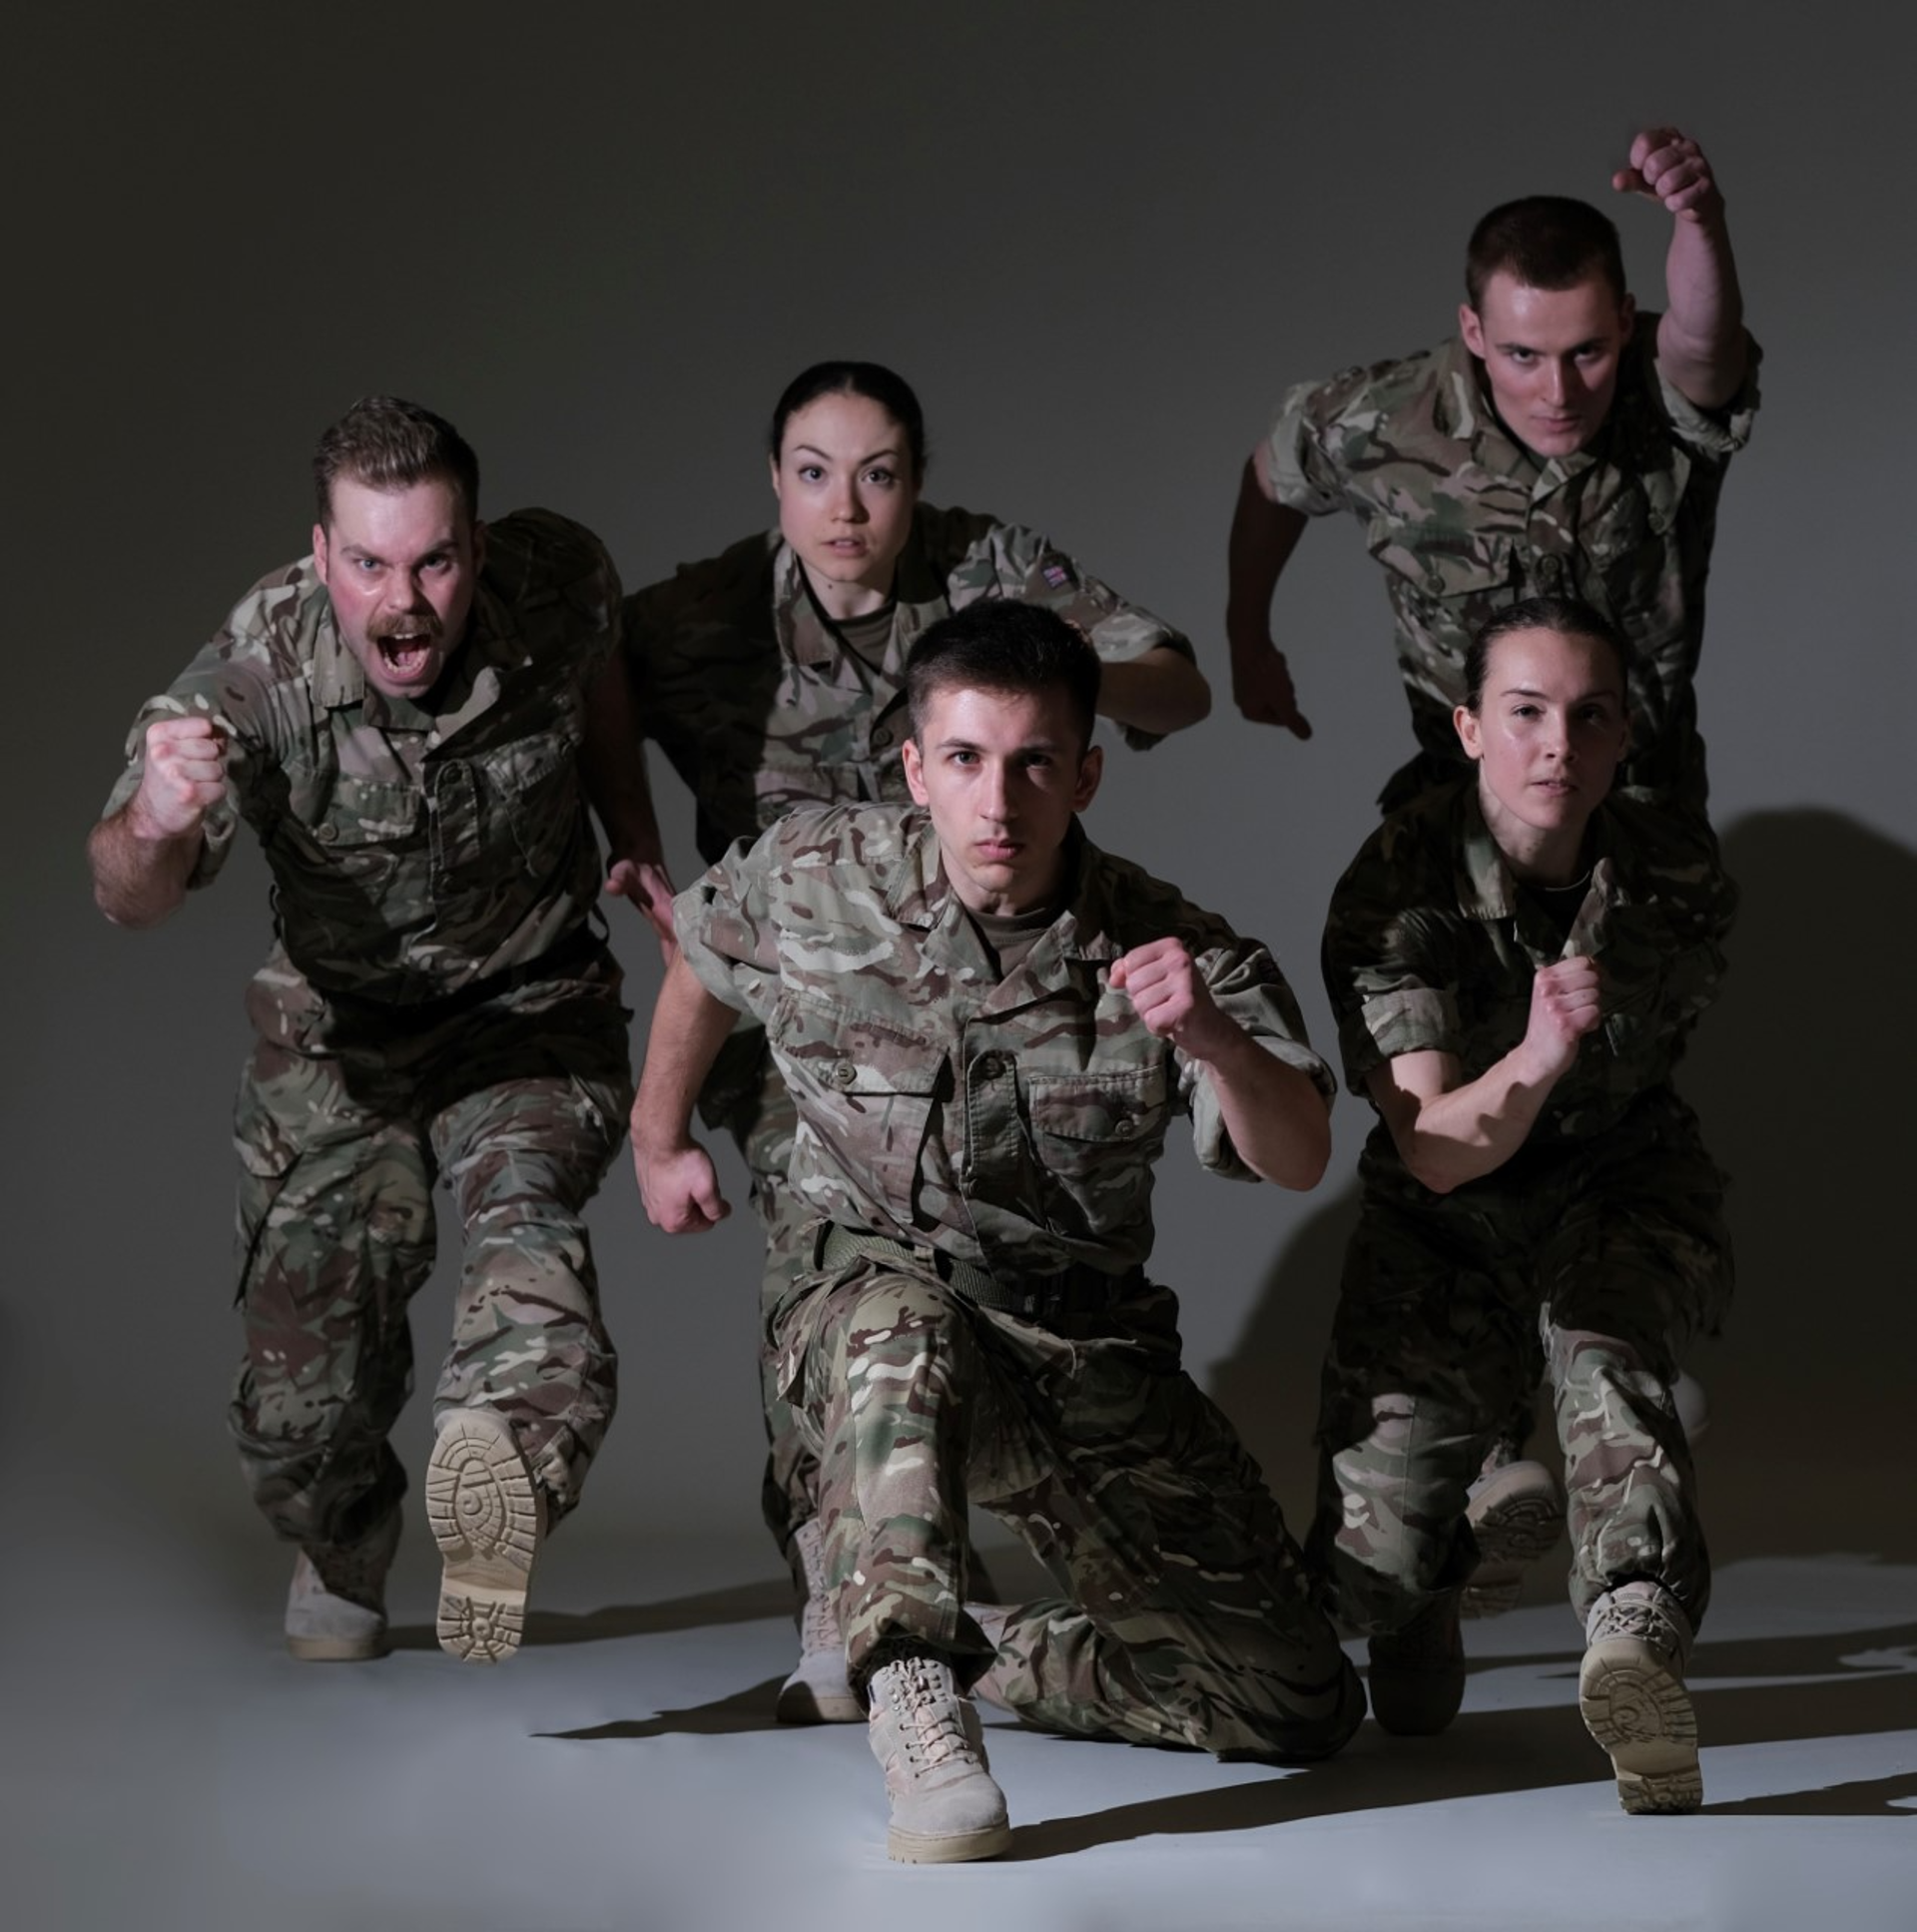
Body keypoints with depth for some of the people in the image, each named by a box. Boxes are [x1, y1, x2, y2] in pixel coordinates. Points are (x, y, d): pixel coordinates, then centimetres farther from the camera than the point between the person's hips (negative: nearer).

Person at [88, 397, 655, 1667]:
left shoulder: (556, 585, -21)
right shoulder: (252, 680, -30)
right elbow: (131, 901, -41)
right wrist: (151, 824, -63)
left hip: (531, 1003, 0)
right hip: (340, 1026, 0)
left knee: (524, 1195, -32)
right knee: (304, 1402, 2)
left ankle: (508, 1456, -58)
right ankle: (344, 1560, 34)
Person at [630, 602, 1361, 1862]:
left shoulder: (1169, 949, -10)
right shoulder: (810, 880, -8)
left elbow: (1297, 1164, -23)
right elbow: (705, 963, 16)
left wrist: (1211, 1038, -42)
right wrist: (660, 1139, 25)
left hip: (1095, 1358, 2)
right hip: (868, 1320, -2)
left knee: (1299, 1709, 2)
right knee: (903, 1316, -43)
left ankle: (1002, 1659, 25)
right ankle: (915, 1700, -41)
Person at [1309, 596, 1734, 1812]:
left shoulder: (1677, 865, -11)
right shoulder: (1395, 891, -21)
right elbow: (1434, 1151, -31)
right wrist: (1537, 1060, -48)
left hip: (1624, 1181, 1)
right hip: (1447, 1220, -1)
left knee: (1602, 1336, -38)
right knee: (1367, 1573, -14)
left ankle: (1636, 1638, -50)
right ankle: (1430, 1582, 22)